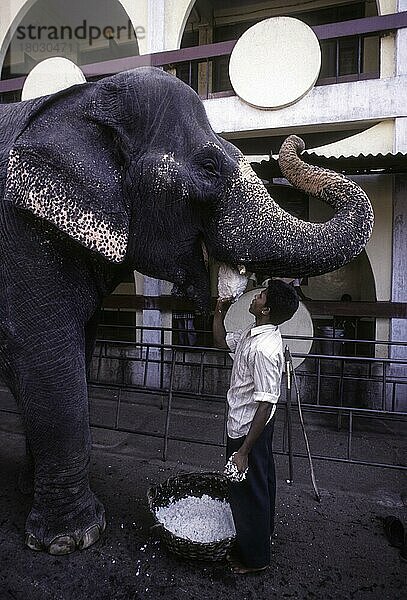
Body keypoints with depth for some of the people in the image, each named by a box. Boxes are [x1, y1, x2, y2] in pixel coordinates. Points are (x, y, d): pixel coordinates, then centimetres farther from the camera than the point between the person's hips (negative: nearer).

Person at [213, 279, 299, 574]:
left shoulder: (265, 349, -32)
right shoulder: (252, 333, -3)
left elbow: (266, 404, -30)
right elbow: (221, 341, 16)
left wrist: (243, 451, -24)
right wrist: (220, 312, 1)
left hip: (248, 429, -9)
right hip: (250, 425, 9)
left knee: (247, 491, 11)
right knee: (262, 481, 27)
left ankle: (255, 557, 33)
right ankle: (264, 531, 50)